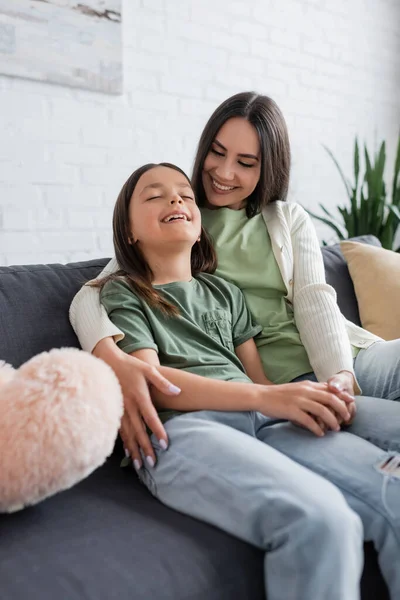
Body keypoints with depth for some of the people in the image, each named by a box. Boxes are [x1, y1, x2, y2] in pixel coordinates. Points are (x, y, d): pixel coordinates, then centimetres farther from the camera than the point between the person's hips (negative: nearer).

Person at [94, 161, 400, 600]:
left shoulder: (224, 292, 28)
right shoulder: (121, 292, 13)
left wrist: (312, 402, -4)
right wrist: (265, 397, -15)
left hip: (265, 420, 5)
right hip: (181, 427, -4)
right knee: (319, 520, -32)